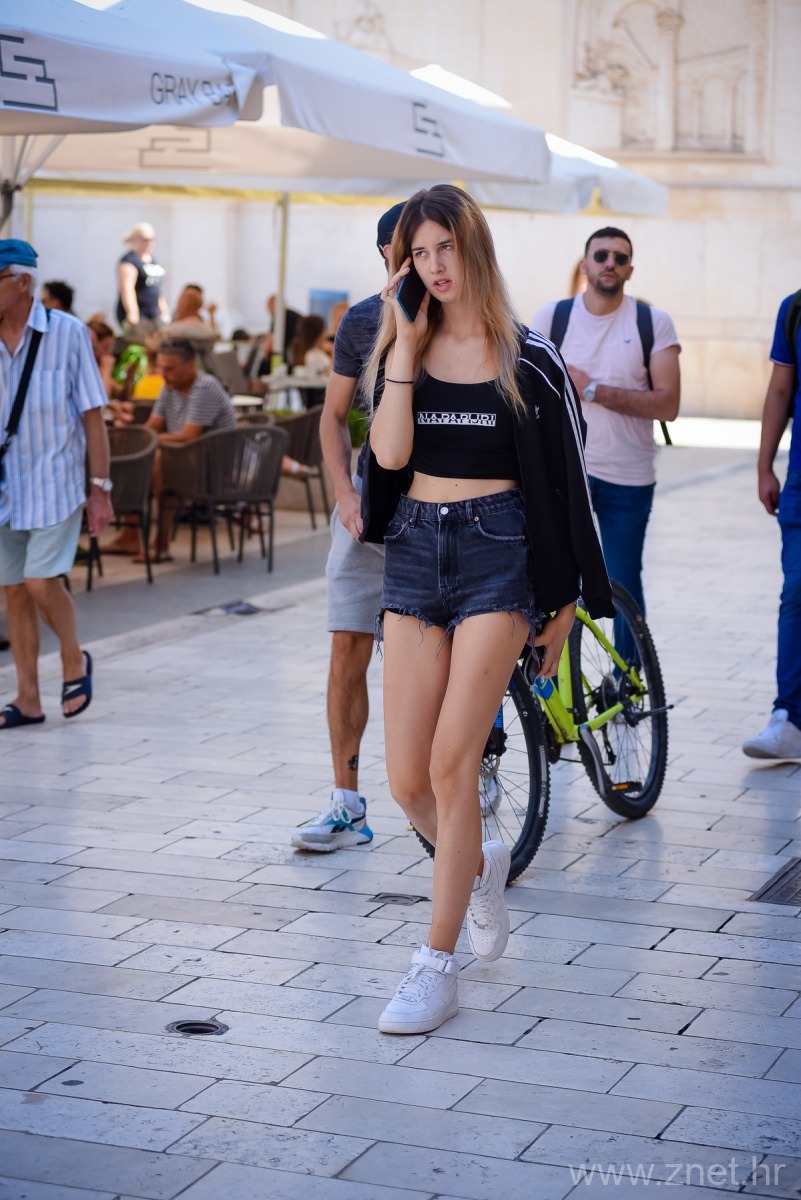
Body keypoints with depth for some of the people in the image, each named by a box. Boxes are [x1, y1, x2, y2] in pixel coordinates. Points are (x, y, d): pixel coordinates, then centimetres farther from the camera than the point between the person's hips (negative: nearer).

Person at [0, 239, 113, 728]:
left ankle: (75, 660, 15)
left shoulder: (67, 333, -7)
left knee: (41, 581, -14)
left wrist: (101, 487, -5)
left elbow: (93, 414, -4)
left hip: (55, 481, -4)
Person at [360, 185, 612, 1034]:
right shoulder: (404, 349, 8)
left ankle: (437, 966, -1)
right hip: (414, 552, 4)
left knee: (450, 765, -12)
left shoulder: (527, 360, 0)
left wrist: (562, 600, 3)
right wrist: (407, 344, -10)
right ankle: (478, 866, 35)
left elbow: (564, 482, 3)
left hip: (497, 554, -4)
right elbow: (389, 453, -9)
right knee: (407, 781, 1)